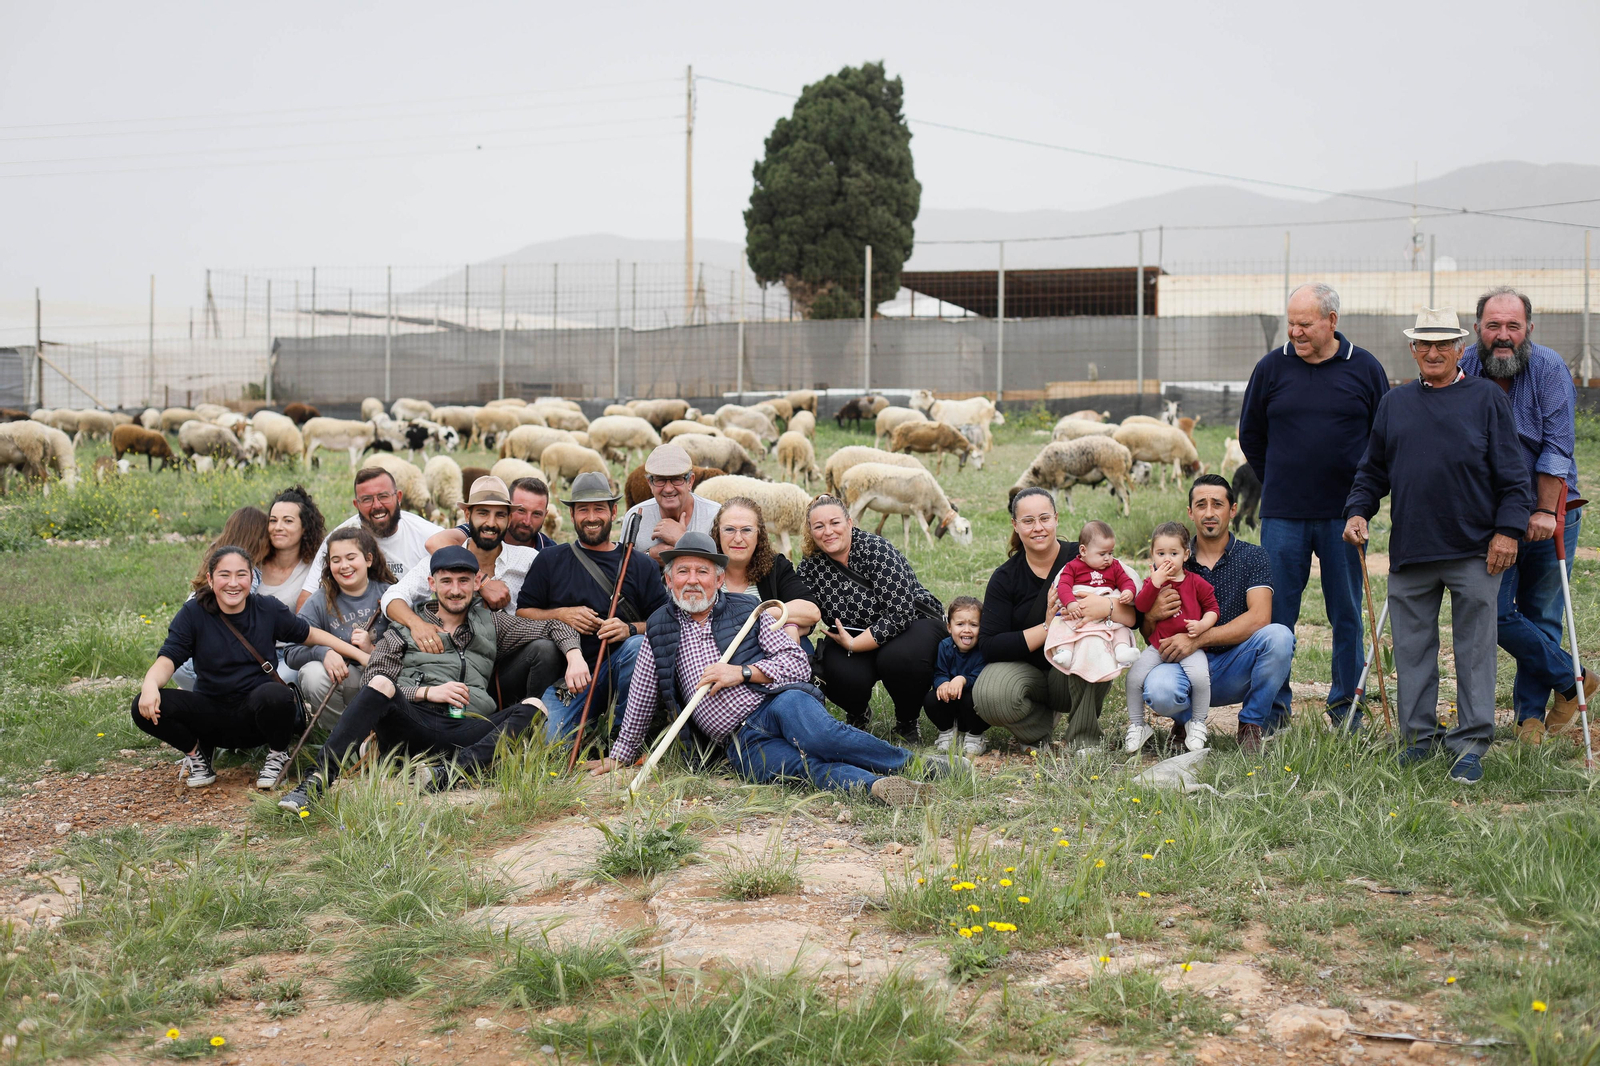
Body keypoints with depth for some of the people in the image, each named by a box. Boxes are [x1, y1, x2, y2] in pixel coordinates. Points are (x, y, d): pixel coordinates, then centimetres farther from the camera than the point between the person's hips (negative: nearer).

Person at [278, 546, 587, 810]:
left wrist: (574, 654, 2)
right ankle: (318, 779, -43)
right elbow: (373, 682, 8)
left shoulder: (491, 624, 26)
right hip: (414, 723, -1)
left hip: (467, 731, 1)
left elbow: (552, 628, 25)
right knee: (381, 685, -32)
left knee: (532, 707, -24)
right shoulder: (405, 630, 20)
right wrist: (428, 692, -7)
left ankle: (454, 771, -47)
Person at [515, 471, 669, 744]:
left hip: (619, 665, 1)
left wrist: (630, 629, -15)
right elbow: (521, 614, 12)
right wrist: (561, 615, -5)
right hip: (566, 671, -1)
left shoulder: (640, 565, 12)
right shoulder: (550, 561, 14)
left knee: (638, 646, -35)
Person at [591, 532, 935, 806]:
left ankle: (907, 763, -33)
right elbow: (641, 700, 25)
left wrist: (742, 673, -8)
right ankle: (877, 784, -51)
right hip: (742, 743, 1)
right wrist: (620, 757, 27)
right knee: (800, 765, -33)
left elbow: (799, 664, 4)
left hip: (776, 702, -1)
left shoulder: (746, 611, 10)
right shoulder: (659, 630, 16)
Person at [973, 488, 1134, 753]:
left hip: (1081, 679, 0)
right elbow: (989, 647, -14)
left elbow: (1134, 617, -15)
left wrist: (1107, 607, -38)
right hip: (1025, 669, 0)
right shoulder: (1005, 577, -3)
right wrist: (1047, 627, -24)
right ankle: (1041, 728, 3)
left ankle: (1083, 740, -17)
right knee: (988, 696, -32)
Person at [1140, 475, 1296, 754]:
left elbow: (1259, 618, -15)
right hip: (1185, 667, 0)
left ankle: (1253, 723, -5)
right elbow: (1148, 636, 5)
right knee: (1159, 692, -35)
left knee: (1278, 636, -30)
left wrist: (1198, 639, -25)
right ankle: (1187, 719, 6)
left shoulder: (1253, 557, 2)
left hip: (1236, 670, 0)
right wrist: (1151, 617, -20)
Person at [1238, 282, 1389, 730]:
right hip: (1283, 515, 0)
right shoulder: (1271, 368, 3)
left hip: (1345, 515, 0)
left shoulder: (1364, 368, 2)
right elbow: (1250, 436, 14)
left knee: (1347, 613, 7)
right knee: (1276, 613, 2)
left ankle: (1346, 705, 18)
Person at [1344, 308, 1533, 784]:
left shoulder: (1487, 398, 4)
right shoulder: (1395, 404, 14)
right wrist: (1357, 511, 4)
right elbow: (1373, 471, 20)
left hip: (1474, 549, -3)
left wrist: (1508, 529, -8)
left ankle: (1470, 744, 5)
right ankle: (1419, 736, 18)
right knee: (1412, 648, 7)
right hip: (1409, 549, 3)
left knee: (1475, 649, -1)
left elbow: (1512, 474, 1)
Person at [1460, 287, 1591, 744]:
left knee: (1541, 617, 5)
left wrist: (1545, 511, -16)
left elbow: (1557, 446, -12)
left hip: (1549, 517, -2)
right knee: (1496, 613, -6)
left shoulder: (1549, 369, -10)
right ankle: (1572, 681, 13)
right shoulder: (1465, 368, -3)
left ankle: (1531, 717, 18)